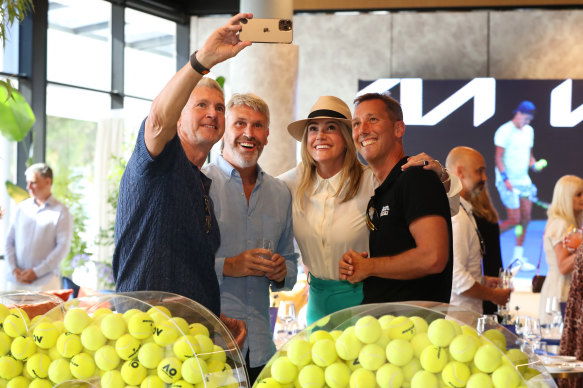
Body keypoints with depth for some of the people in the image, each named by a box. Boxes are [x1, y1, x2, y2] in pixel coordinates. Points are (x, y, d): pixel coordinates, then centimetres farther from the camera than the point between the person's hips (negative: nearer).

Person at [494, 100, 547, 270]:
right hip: (507, 182, -7)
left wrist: (534, 165, 0)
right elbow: (499, 157, -14)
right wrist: (506, 179, -22)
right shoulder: (504, 131, -12)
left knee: (525, 219, 3)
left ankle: (518, 257, 11)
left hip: (524, 180, 7)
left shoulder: (529, 131, 12)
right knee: (515, 220, -10)